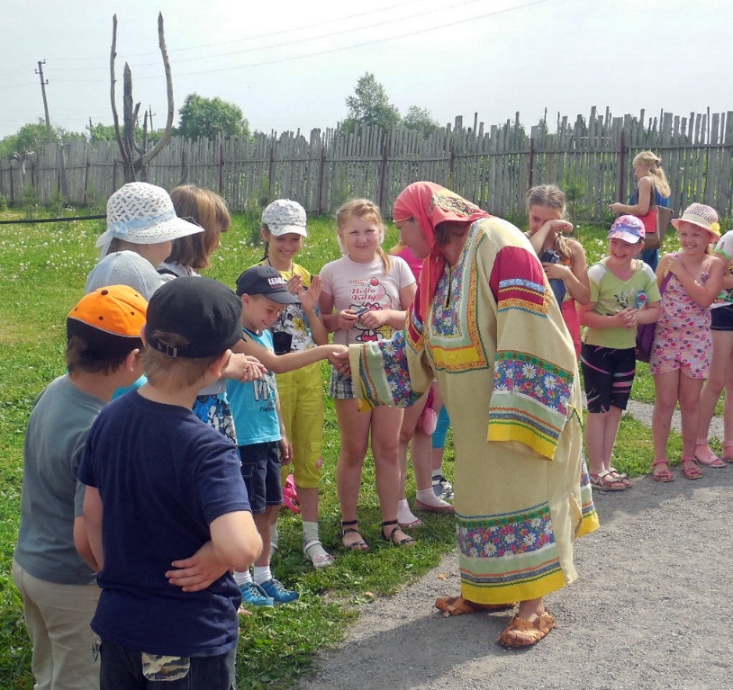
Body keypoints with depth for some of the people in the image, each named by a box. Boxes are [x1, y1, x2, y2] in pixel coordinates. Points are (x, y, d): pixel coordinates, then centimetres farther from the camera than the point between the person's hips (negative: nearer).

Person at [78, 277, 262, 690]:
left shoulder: (110, 418, -6)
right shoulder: (206, 449, -26)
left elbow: (93, 515, 6)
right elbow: (240, 548, -39)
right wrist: (216, 554, -18)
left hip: (118, 622, 6)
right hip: (191, 638, -6)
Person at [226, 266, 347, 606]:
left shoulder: (264, 334, 12)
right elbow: (277, 363, -29)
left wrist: (281, 433, 21)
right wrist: (325, 351, -29)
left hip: (267, 435, 9)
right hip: (244, 438, -9)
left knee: (268, 507, 14)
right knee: (247, 510, 1)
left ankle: (263, 575, 25)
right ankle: (241, 580, 15)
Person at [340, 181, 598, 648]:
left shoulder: (498, 244, -17)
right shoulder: (438, 267, 10)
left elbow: (527, 332, -24)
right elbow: (419, 343, 18)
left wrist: (515, 408, -27)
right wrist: (360, 358, 15)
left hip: (515, 394, -8)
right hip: (474, 408, 8)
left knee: (520, 485, -5)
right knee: (480, 490, 12)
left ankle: (535, 604, 2)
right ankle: (489, 590, 23)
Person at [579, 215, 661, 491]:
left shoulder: (645, 273, -3)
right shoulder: (598, 273, -17)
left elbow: (655, 311, 0)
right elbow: (583, 315, -19)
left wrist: (635, 317, -20)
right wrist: (613, 321, -33)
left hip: (626, 350, 5)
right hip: (597, 349, -5)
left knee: (615, 409, 13)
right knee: (598, 410, -1)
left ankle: (606, 466, 24)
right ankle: (596, 471, 8)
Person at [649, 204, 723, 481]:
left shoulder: (715, 265, -3)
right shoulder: (668, 260, -2)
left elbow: (705, 297, -19)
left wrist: (680, 271, -16)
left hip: (696, 342, 0)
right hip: (665, 339, 0)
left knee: (691, 402, 10)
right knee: (665, 402, 2)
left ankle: (688, 456, 24)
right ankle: (659, 459, 12)